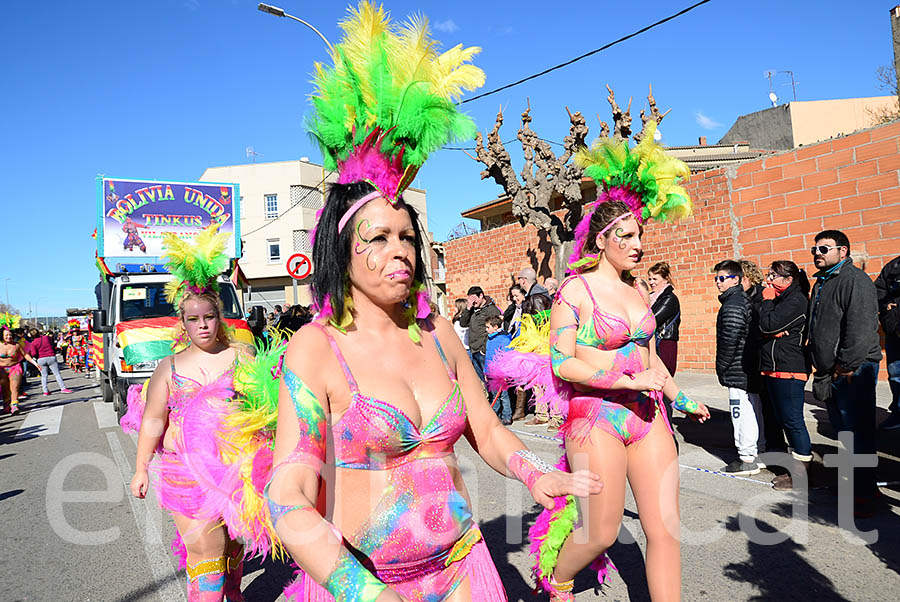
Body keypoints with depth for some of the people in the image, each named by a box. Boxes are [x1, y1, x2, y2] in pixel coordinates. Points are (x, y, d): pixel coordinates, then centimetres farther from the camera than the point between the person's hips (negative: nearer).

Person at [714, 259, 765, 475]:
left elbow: (730, 340, -20)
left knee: (742, 412, -5)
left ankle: (746, 459, 1)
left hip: (738, 370, -10)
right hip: (752, 367, 10)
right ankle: (758, 453, 26)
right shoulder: (745, 299, 15)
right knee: (753, 410, 16)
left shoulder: (732, 305, -16)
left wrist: (722, 368, -9)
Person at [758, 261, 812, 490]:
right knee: (784, 420, 15)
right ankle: (797, 469, 25)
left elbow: (767, 325, -20)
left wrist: (767, 299, -7)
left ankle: (801, 475, 5)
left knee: (792, 420, -4)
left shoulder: (796, 300, -12)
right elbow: (764, 330, 14)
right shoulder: (783, 299, 18)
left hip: (789, 370, -10)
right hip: (774, 369, 10)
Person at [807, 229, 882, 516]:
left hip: (853, 371, -9)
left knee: (858, 433, -5)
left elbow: (860, 329, -20)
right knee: (843, 430, 16)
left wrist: (846, 366, -20)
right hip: (830, 373, 9)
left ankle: (864, 494, 4)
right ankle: (858, 483, 30)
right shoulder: (821, 283, 18)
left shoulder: (855, 280, -11)